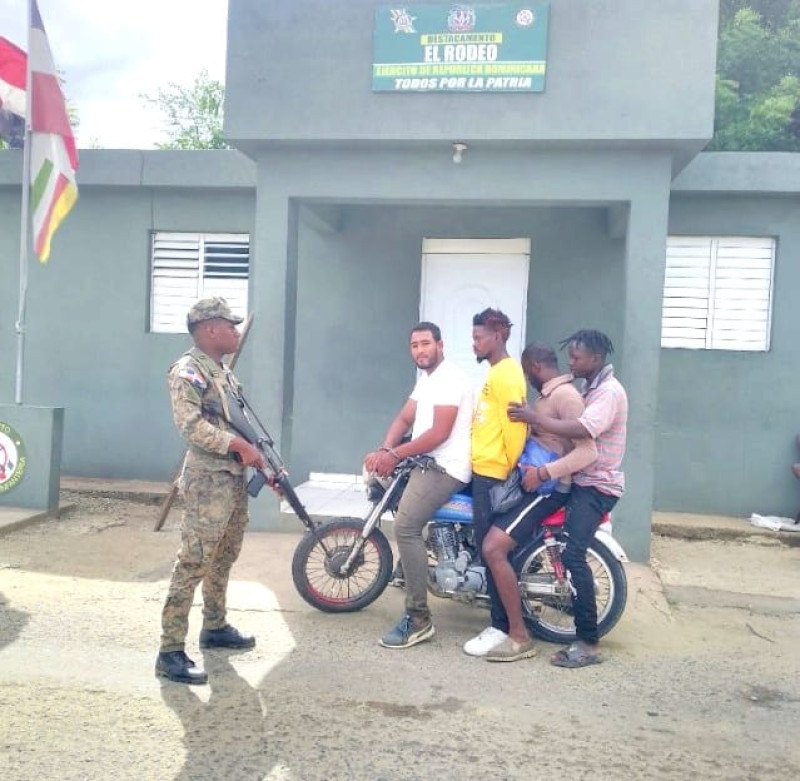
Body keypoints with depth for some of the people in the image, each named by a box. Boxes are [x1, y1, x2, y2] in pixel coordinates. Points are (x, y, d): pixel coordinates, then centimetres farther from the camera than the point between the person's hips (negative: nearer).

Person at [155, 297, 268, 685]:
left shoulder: (225, 373, 17)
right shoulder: (187, 371, -11)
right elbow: (190, 425, -23)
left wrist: (265, 463, 13)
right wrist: (239, 445, -25)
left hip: (235, 479, 10)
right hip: (208, 482, -9)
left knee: (223, 560, 19)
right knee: (193, 564, -9)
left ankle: (215, 627, 34)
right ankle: (171, 652, -5)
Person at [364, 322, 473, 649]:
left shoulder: (450, 378, -14)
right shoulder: (425, 378, 19)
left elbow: (439, 434, -21)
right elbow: (403, 420, 11)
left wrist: (395, 455, -20)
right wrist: (384, 450, -7)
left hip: (444, 468, -11)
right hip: (427, 463, 11)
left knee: (405, 527, -21)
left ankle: (418, 619, -15)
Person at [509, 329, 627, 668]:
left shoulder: (609, 392, -15)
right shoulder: (591, 389, 19)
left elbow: (581, 430, -30)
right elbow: (576, 428, 19)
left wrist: (534, 418, -27)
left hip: (596, 486, -11)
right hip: (582, 481, 11)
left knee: (572, 556, -19)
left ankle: (589, 643, -15)